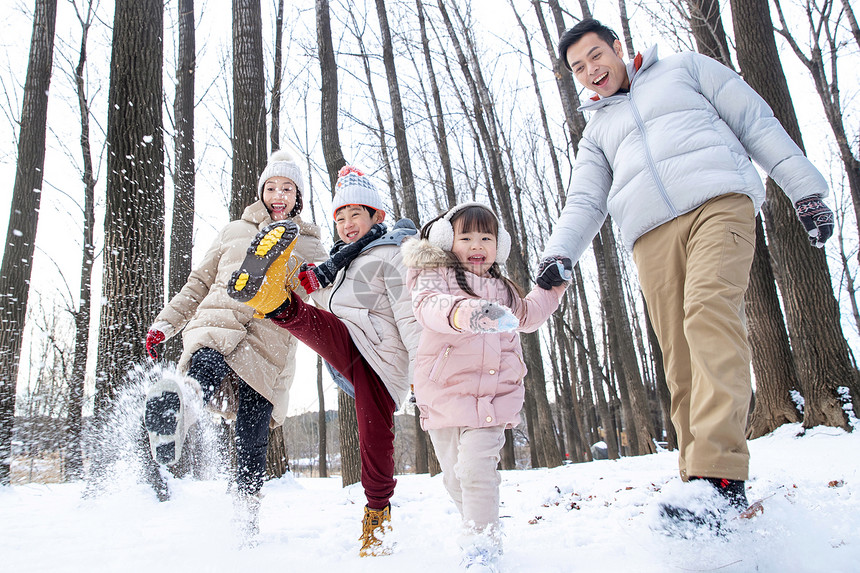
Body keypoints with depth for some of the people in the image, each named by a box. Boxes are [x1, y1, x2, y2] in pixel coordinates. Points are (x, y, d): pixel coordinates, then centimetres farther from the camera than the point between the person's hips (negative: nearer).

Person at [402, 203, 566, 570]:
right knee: (454, 474, 9)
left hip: (493, 394, 2)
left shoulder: (502, 289, 18)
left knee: (477, 467, -14)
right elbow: (428, 306, -25)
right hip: (443, 392, -1)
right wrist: (461, 312, -46)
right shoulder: (435, 275, 0)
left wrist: (551, 290, 30)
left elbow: (526, 317, 38)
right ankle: (478, 527, 31)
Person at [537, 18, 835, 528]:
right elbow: (585, 204, 17)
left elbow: (758, 123, 16)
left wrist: (806, 189, 5)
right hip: (652, 234, 3)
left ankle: (721, 472, -33)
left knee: (709, 310, -28)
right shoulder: (597, 131, 31)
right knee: (681, 360, -8)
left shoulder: (685, 68, 23)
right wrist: (559, 253, -3)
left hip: (718, 200, -3)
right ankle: (698, 485, -6)